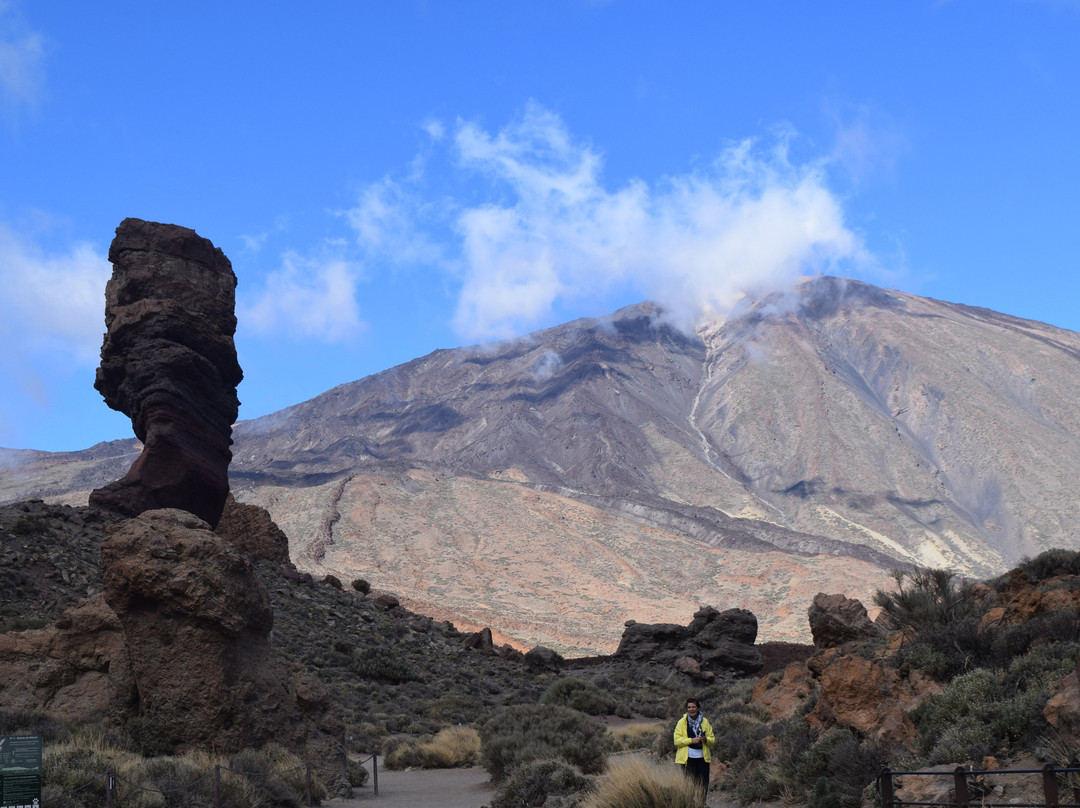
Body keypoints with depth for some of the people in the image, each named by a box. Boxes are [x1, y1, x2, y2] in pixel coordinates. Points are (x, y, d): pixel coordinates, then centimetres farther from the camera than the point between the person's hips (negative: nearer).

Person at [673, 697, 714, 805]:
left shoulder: (705, 722, 10)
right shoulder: (682, 722, 2)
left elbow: (712, 739, 12)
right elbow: (677, 740, -4)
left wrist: (706, 740, -11)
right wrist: (691, 740, -16)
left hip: (702, 757, 3)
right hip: (687, 758, -3)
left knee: (703, 783, 1)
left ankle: (702, 803, 11)